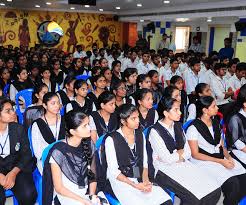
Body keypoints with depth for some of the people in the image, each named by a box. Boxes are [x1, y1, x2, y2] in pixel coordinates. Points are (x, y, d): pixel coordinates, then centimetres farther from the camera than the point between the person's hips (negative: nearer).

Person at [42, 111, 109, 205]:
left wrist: (92, 195, -7)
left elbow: (92, 175, 8)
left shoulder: (88, 145, -1)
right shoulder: (58, 152, -15)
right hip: (67, 196, -4)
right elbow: (59, 188, -9)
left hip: (87, 192, 5)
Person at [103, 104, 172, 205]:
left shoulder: (140, 135, 8)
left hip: (140, 179, 4)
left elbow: (144, 162, 11)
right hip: (121, 181, -4)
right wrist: (135, 185, -15)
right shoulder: (112, 139, -9)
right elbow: (114, 171, -9)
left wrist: (145, 180, -7)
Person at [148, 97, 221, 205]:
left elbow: (188, 153, 7)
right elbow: (167, 158, -16)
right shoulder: (155, 132, -12)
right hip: (165, 169, -6)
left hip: (182, 164, 6)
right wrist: (180, 153, 1)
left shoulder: (178, 126, 10)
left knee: (214, 191, -11)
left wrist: (174, 155, -10)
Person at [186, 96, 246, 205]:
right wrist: (220, 161, -15)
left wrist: (228, 157, -6)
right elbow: (195, 154, -11)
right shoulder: (194, 128, -10)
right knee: (232, 183, -25)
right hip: (204, 161, -6)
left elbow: (222, 145, 16)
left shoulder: (216, 122, 12)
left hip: (221, 157, 7)